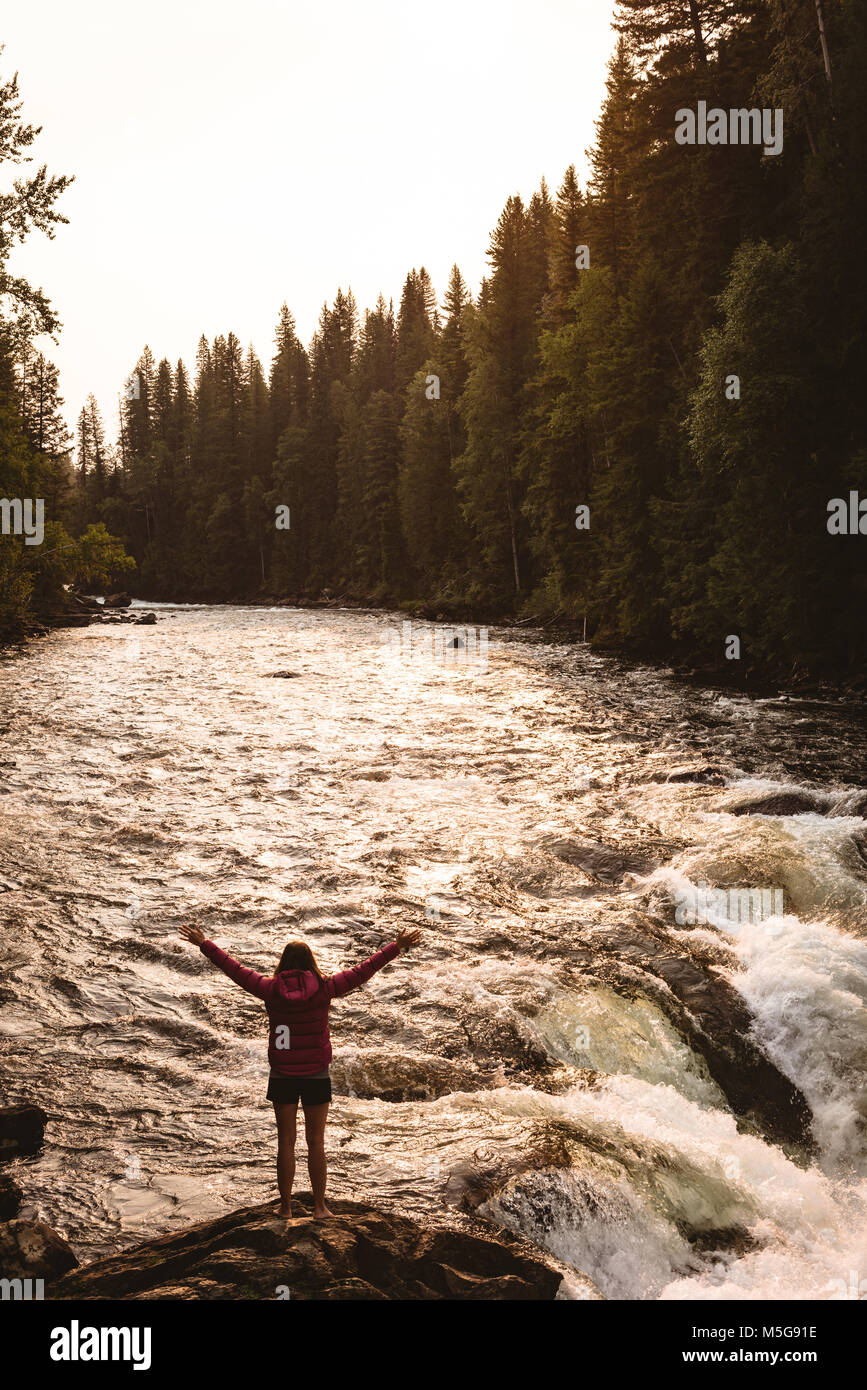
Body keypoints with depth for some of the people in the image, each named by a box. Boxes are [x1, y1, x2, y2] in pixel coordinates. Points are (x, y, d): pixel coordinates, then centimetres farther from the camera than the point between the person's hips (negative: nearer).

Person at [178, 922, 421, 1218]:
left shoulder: (270, 989, -7)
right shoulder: (323, 988, -9)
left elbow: (234, 969, 1)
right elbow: (362, 971, -5)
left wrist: (204, 944, 12)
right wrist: (397, 947, 1)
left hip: (282, 1076, 1)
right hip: (317, 1075, -1)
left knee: (285, 1142, 10)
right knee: (316, 1142, 8)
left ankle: (286, 1206, 16)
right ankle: (319, 1206, 13)